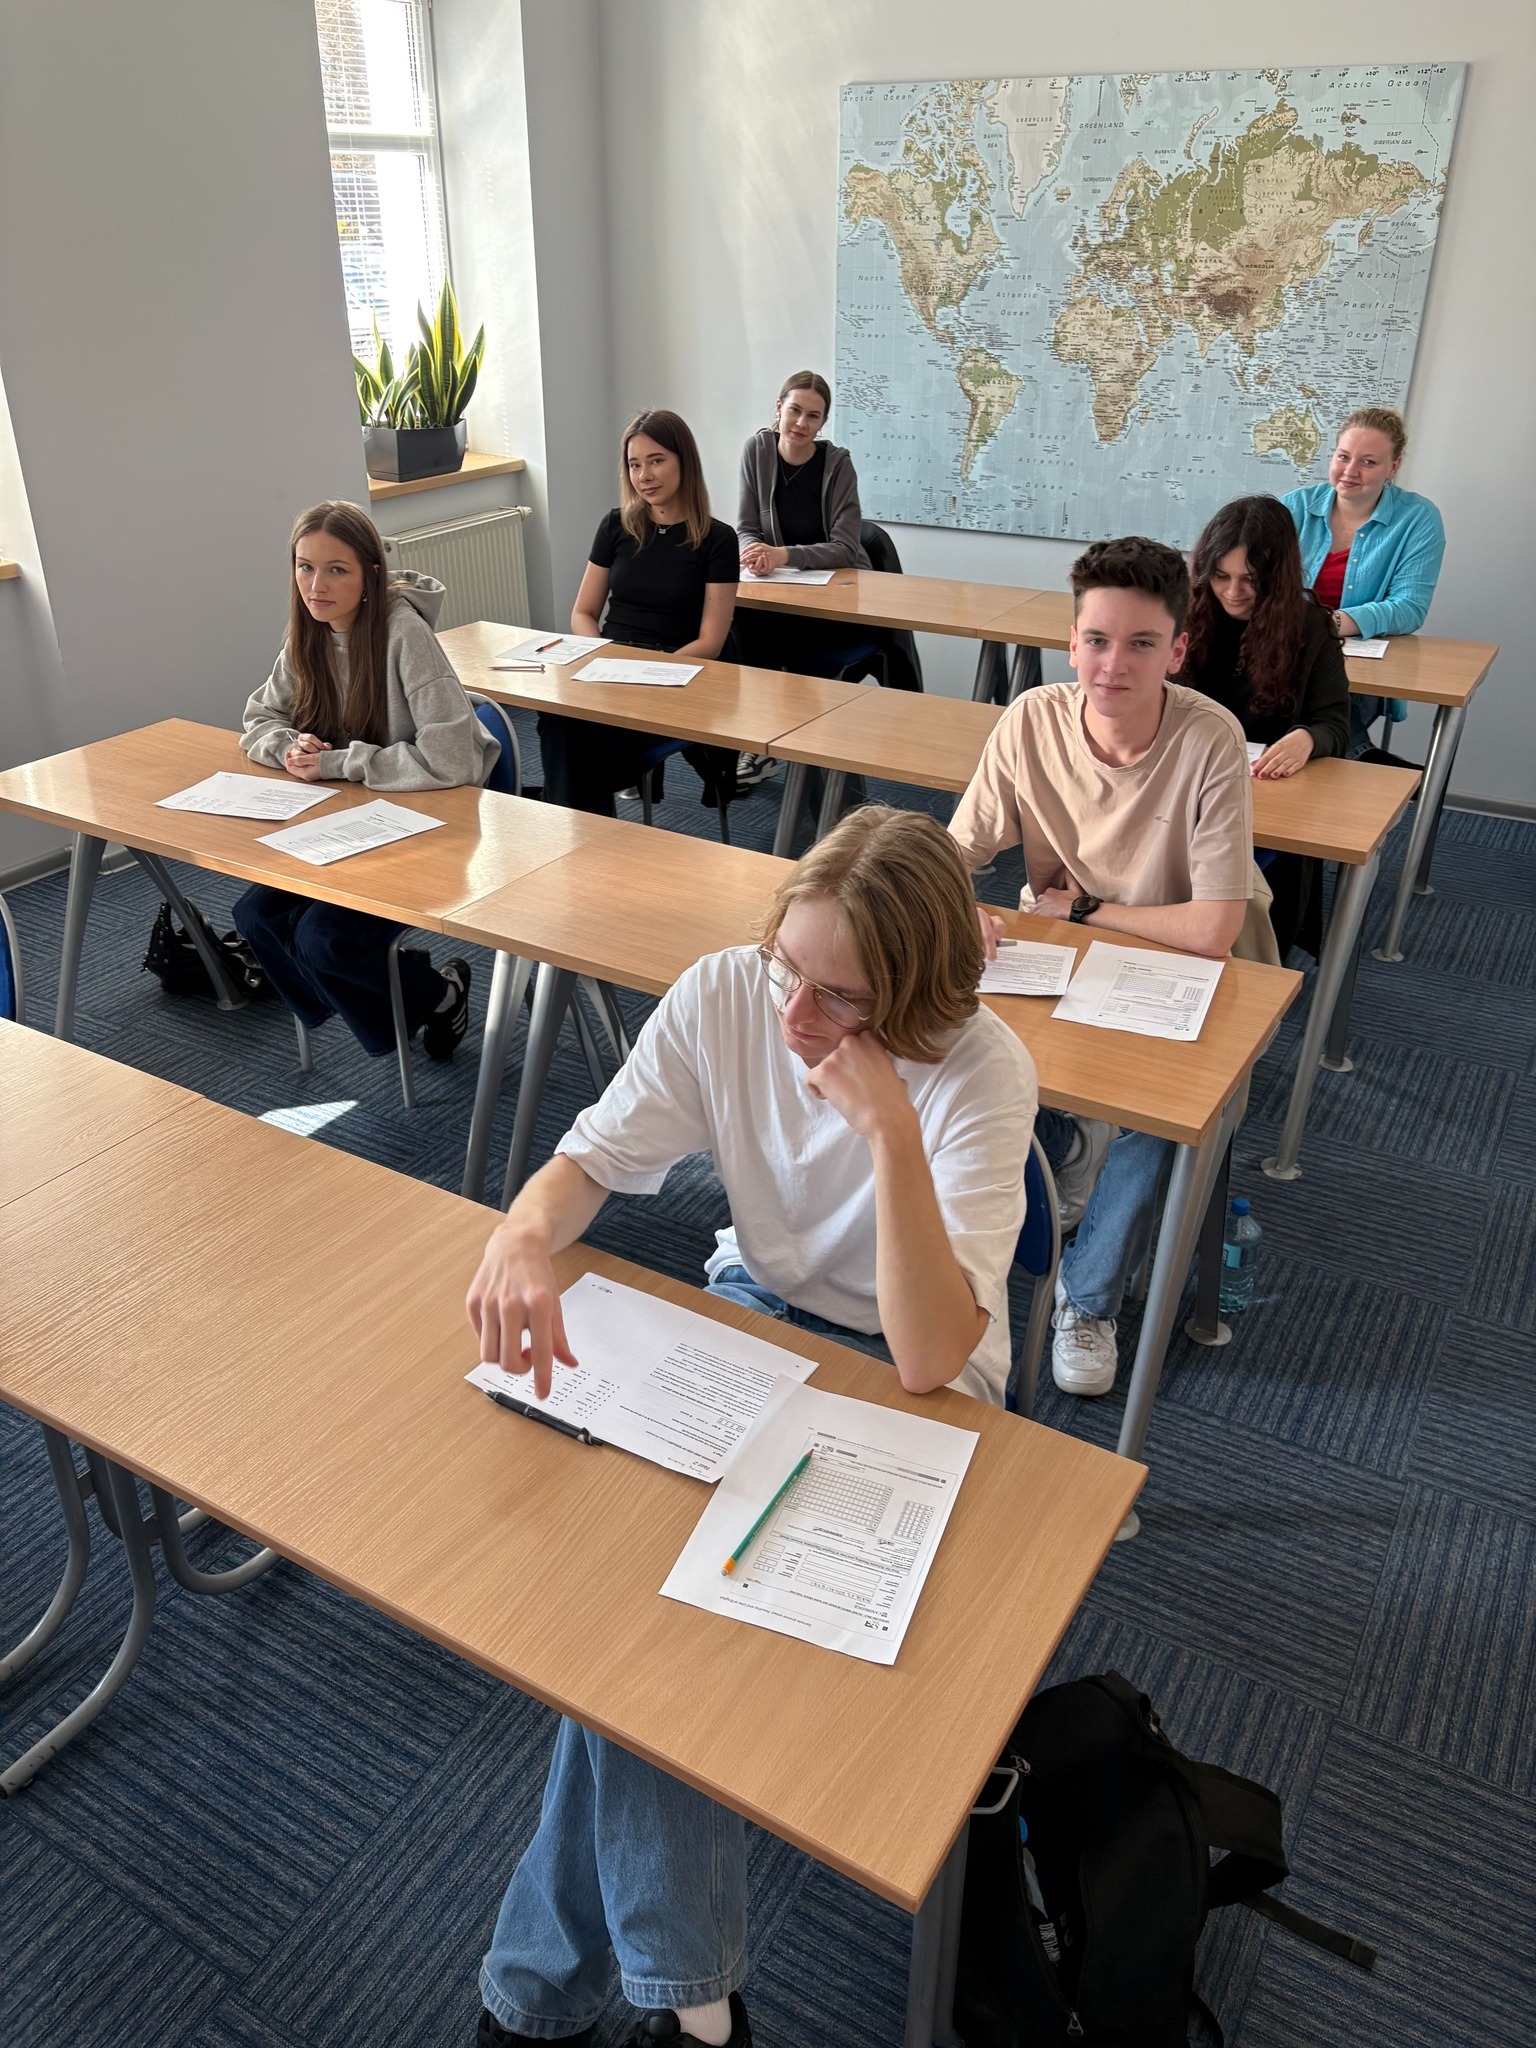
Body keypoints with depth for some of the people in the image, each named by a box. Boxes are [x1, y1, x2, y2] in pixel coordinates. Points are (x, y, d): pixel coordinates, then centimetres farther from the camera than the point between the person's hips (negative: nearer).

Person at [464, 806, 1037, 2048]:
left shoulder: (981, 1072, -26)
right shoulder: (724, 994, -15)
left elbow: (930, 1360, -32)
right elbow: (592, 1161, -9)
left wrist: (890, 1130, -42)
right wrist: (527, 1240, -32)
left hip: (906, 1381, -4)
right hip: (751, 1308, 4)